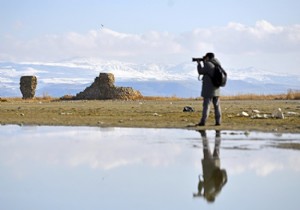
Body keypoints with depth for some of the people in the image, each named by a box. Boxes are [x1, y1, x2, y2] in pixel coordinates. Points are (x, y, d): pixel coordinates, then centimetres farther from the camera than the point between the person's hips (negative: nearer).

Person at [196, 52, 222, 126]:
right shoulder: (217, 64, 10)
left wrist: (199, 63, 10)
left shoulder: (208, 64, -14)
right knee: (217, 105, 8)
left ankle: (203, 122, -8)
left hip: (208, 89, -7)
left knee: (206, 105, -7)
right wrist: (204, 62, 20)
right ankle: (218, 121, 6)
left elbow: (201, 72, -4)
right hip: (216, 89, 7)